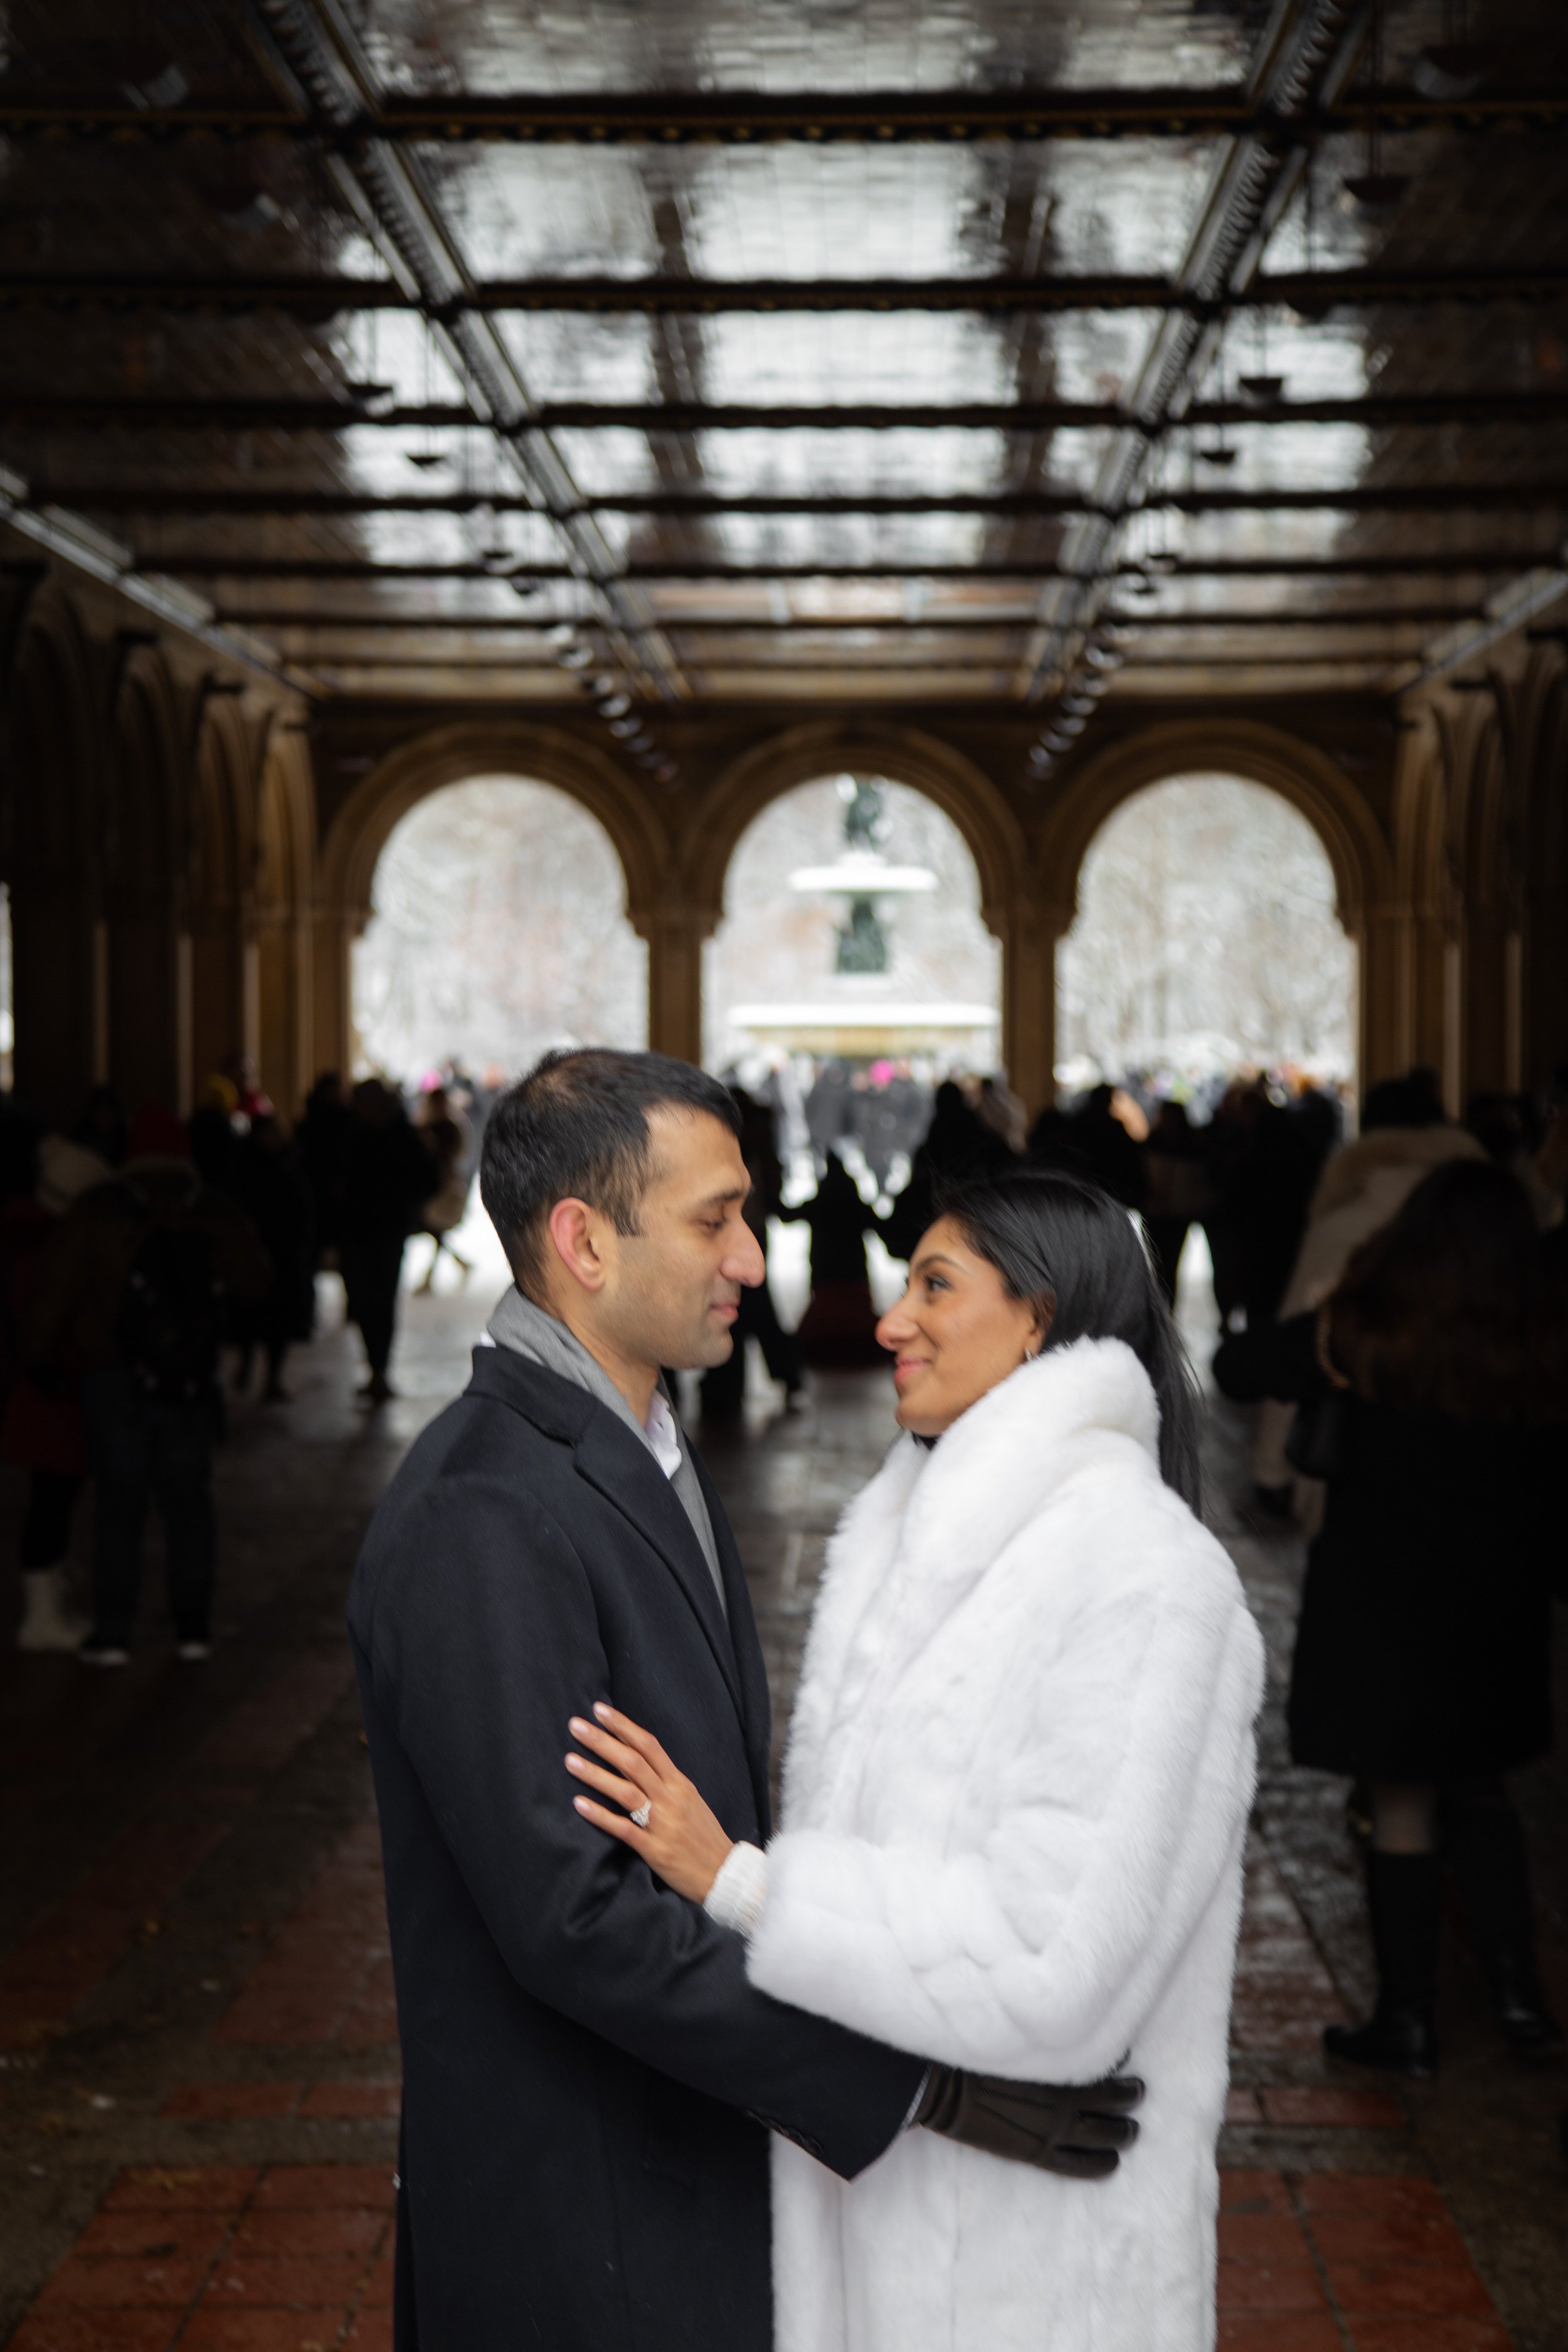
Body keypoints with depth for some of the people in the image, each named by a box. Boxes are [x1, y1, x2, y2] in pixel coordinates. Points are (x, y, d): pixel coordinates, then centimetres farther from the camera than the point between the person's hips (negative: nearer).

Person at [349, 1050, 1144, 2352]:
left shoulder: (642, 1450, 8)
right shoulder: (481, 1520, -24)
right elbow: (573, 1915, -28)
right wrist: (920, 2075, -25)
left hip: (697, 2153, 9)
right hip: (582, 2211, -9)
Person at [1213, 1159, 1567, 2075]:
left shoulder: (1366, 1337, -14)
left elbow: (1238, 1367, -2)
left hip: (1382, 1612, -3)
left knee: (1403, 1807, 5)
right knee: (1481, 1795, 20)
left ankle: (1408, 2018, 13)